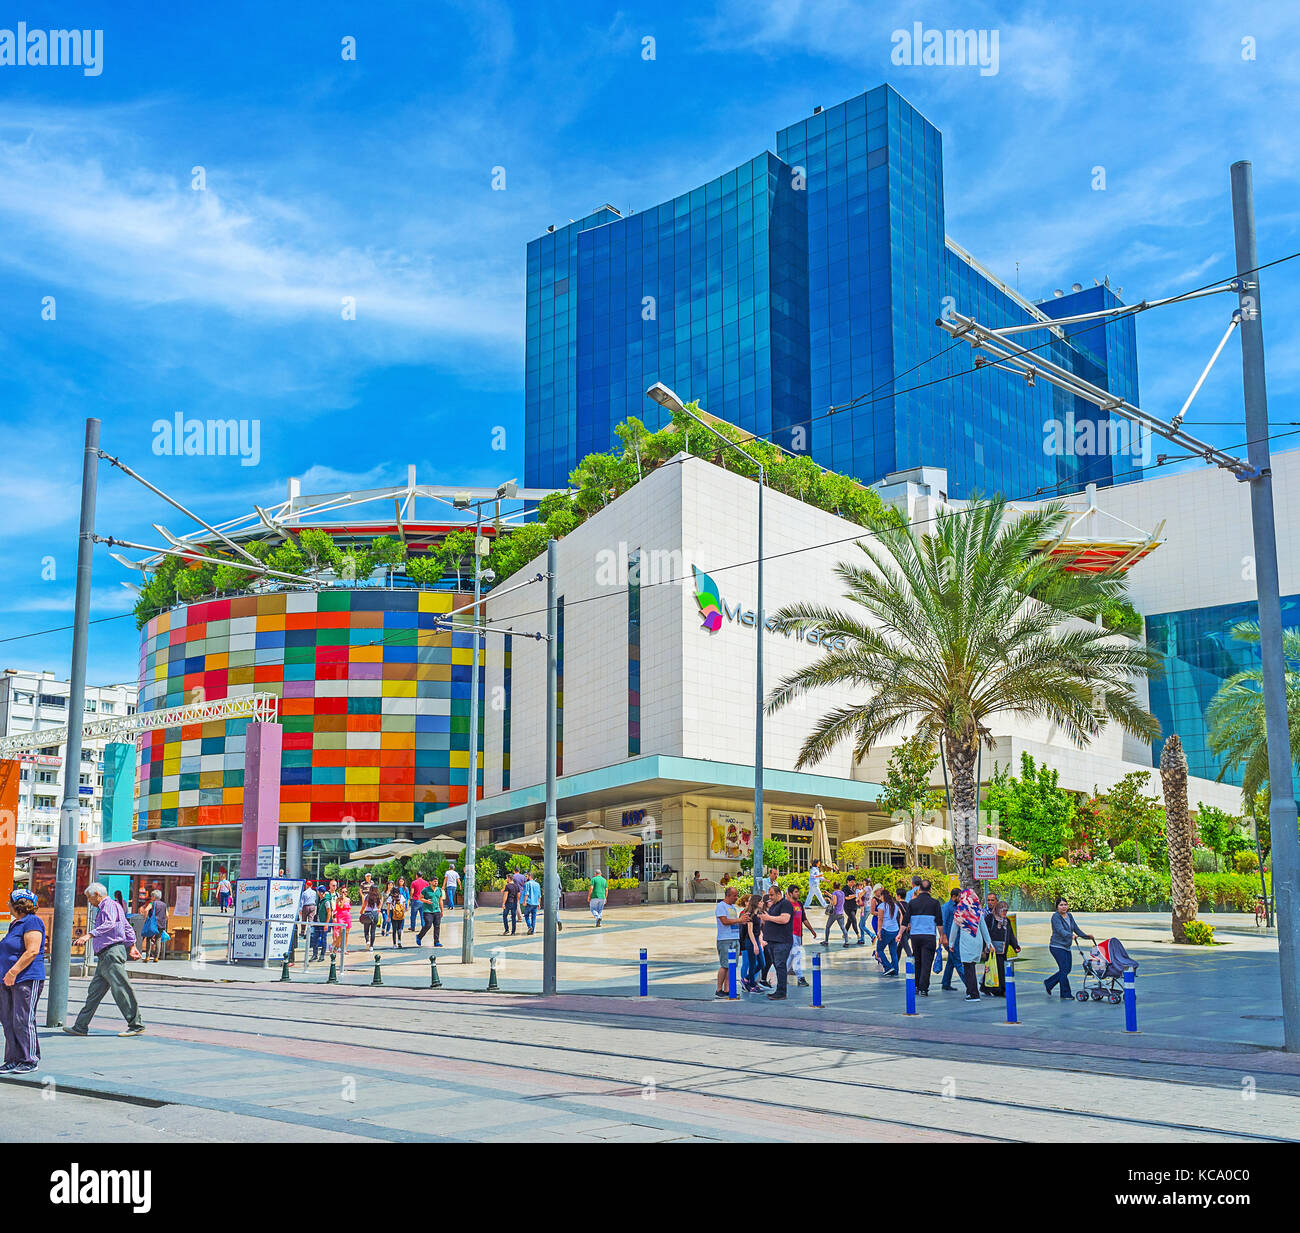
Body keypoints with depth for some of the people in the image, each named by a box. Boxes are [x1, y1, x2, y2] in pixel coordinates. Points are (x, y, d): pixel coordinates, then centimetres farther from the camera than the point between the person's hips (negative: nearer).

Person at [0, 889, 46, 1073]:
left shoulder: (32, 922, -12)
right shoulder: (16, 923, 18)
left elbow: (32, 951, -20)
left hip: (27, 980, -10)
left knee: (23, 1021, -6)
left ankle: (30, 1060, 1)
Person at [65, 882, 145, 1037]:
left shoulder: (109, 904, -7)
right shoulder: (105, 907, 26)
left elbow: (110, 924, -27)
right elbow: (127, 928, 26)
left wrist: (89, 935, -37)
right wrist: (132, 946, 22)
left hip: (112, 953, -11)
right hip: (105, 957, 11)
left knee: (121, 990, -9)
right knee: (94, 991, 10)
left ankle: (137, 1026, -7)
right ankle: (81, 1027, 14)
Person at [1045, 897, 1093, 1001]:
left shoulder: (1069, 916, 10)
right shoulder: (1056, 917, -14)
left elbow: (1076, 929, 15)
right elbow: (1061, 931, -27)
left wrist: (1087, 936, 8)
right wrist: (1071, 935, -42)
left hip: (1067, 947, 8)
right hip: (1057, 947, -8)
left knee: (1067, 969, 10)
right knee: (1064, 969, -9)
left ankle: (1048, 984, 26)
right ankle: (1065, 994, 0)